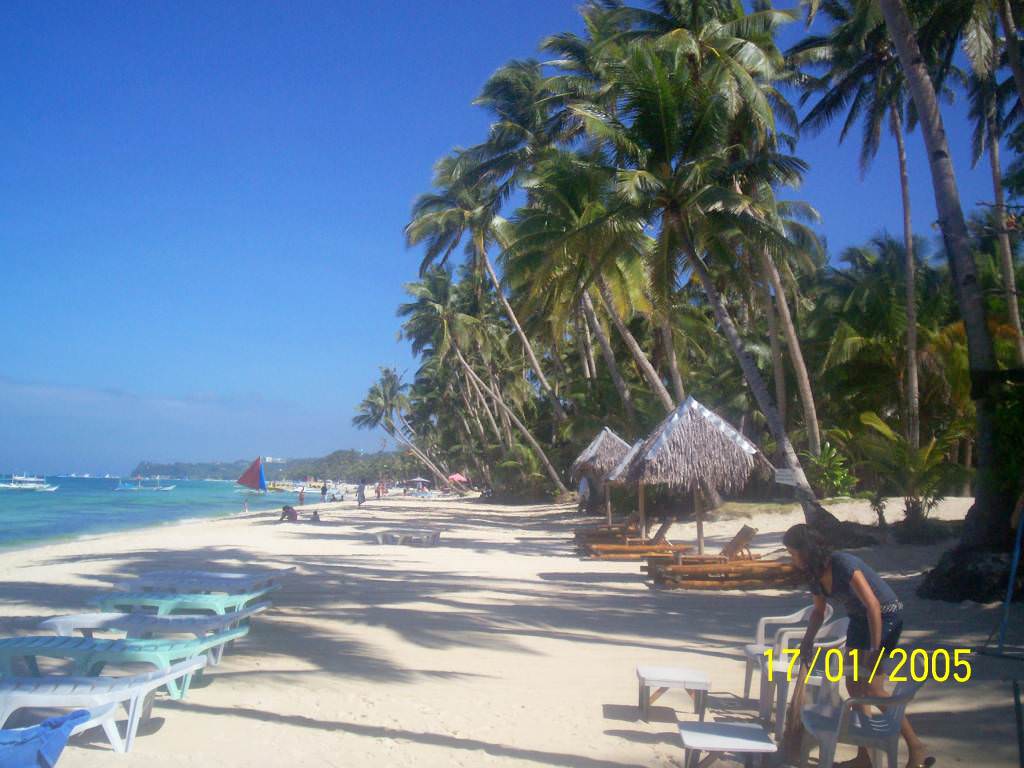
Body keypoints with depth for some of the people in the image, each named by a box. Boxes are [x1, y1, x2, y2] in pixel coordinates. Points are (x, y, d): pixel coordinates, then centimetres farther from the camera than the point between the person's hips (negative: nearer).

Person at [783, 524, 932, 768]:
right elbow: (818, 612, 14)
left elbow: (873, 605, -28)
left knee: (871, 687, -15)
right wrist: (807, 641, 1)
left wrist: (875, 649, -27)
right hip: (859, 618, 8)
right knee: (853, 685, 4)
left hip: (885, 616, -8)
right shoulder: (815, 574, 0)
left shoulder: (843, 564, -27)